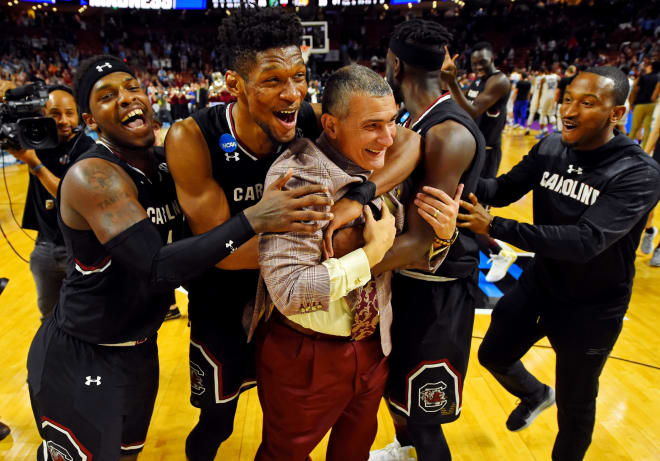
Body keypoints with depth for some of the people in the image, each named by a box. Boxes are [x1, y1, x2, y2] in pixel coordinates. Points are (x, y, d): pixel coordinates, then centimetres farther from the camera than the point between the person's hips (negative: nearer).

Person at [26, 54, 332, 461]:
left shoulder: (165, 165, -1)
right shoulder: (91, 176, -24)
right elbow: (158, 269, -33)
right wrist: (253, 219, -37)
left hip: (141, 350, 7)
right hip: (79, 361, -7)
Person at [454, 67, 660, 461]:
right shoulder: (550, 148, -8)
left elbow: (586, 241, -36)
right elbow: (504, 188, -6)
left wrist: (494, 227, -43)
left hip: (592, 308, -5)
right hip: (540, 283, 5)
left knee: (575, 408, 14)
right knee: (494, 355, 20)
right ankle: (536, 394, 53)